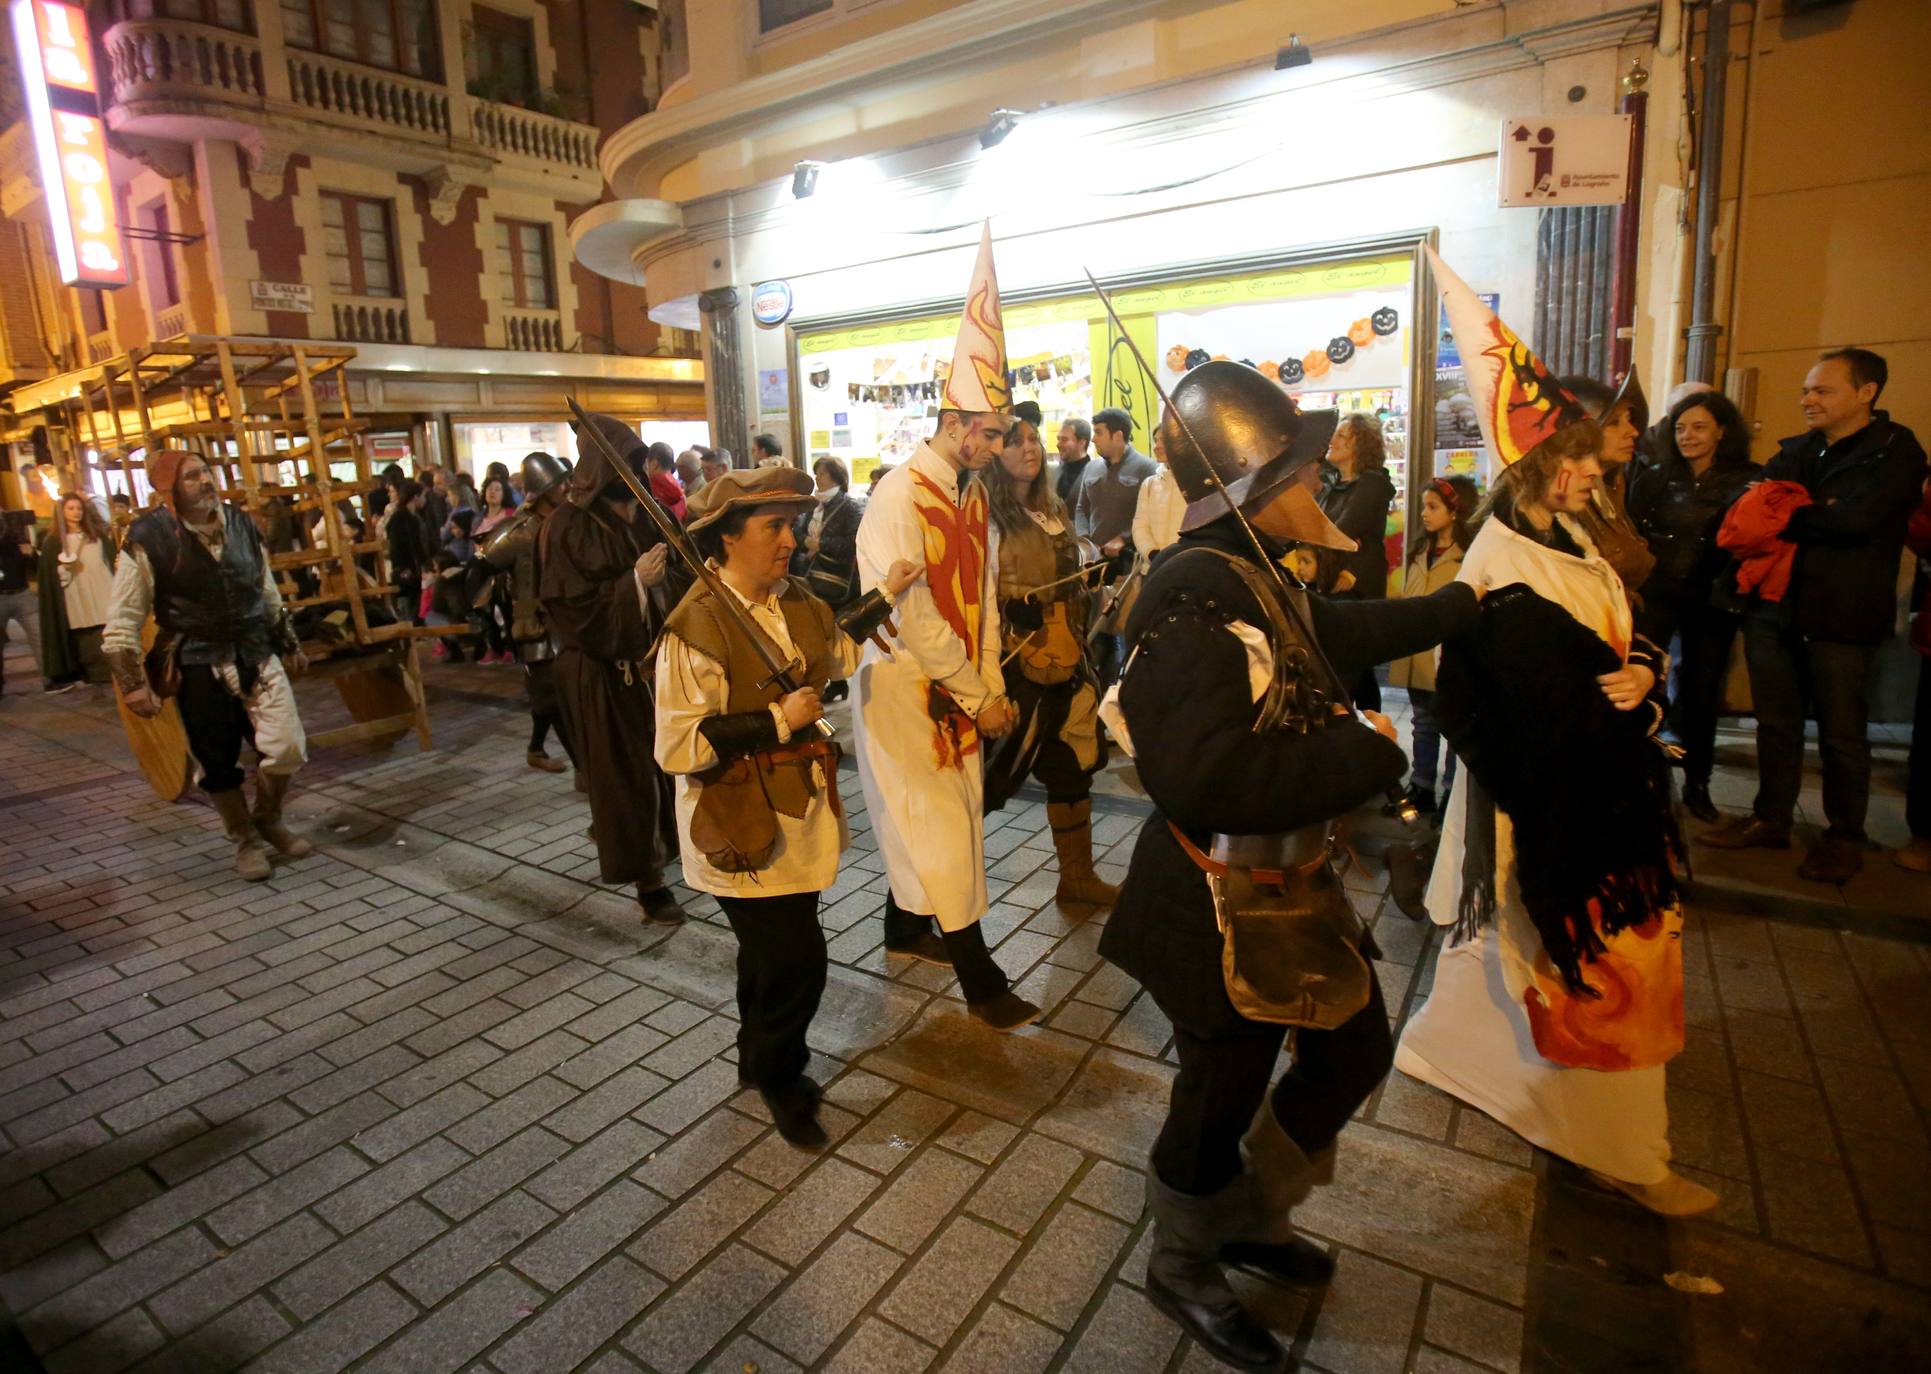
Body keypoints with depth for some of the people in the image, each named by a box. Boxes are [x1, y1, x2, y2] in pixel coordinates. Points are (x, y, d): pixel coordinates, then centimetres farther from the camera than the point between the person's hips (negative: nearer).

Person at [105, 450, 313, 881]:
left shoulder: (241, 524, 4)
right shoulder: (148, 539, -10)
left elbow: (269, 595, 16)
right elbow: (121, 623, -6)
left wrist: (289, 645, 20)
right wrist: (133, 684, -10)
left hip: (258, 656, 3)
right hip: (198, 667, -3)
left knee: (288, 748, -4)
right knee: (218, 764, 5)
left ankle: (268, 819, 24)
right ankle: (246, 841, 26)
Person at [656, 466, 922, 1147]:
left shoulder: (795, 601, 3)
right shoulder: (696, 628, -22)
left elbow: (836, 652, 23)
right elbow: (678, 747, -26)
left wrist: (884, 596, 17)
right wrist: (778, 721, -24)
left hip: (799, 814, 7)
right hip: (744, 828, -7)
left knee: (773, 950, 22)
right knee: (796, 962, -2)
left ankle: (762, 1059, 46)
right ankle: (777, 1077, 28)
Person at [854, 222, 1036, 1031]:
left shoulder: (971, 494, 7)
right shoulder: (900, 495, -19)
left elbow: (980, 596, 9)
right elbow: (911, 614, -22)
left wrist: (991, 683, 2)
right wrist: (976, 696, -17)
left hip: (957, 687, 8)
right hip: (904, 685, -8)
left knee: (933, 815, 17)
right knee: (937, 824, 0)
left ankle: (905, 928, 38)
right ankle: (980, 981, 11)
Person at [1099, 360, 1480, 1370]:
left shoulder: (1253, 579, 4)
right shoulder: (1191, 601, -28)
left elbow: (1343, 634, 24)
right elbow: (1204, 775, -40)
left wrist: (1464, 601, 33)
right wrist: (1363, 750, -27)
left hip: (1290, 881, 10)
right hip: (1223, 905, -10)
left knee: (1355, 1049, 25)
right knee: (1220, 1096, 13)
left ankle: (1249, 1218, 48)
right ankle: (1181, 1268, 45)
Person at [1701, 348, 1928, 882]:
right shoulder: (1796, 451, 15)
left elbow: (1855, 518, -18)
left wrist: (1785, 513, -6)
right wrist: (1813, 519, -13)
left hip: (1840, 616, -5)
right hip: (1775, 607, 5)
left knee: (1841, 732, 4)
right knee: (1776, 722, 12)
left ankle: (1845, 838, 18)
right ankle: (1771, 818, 24)